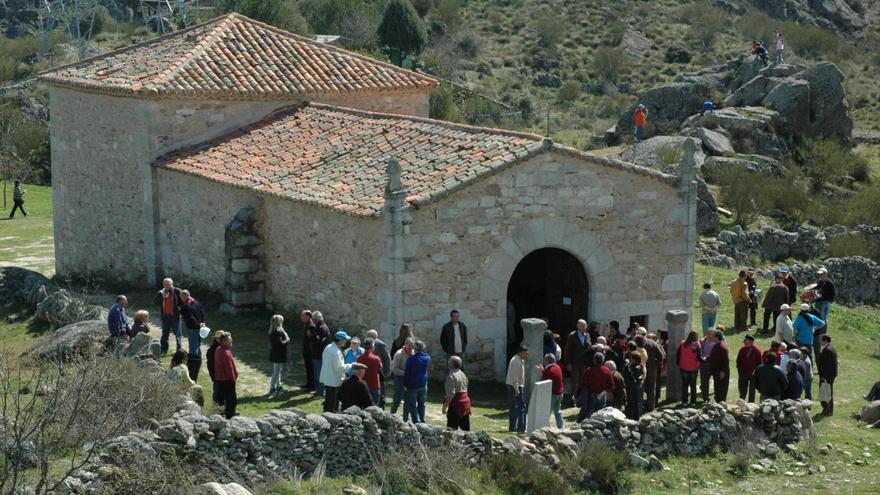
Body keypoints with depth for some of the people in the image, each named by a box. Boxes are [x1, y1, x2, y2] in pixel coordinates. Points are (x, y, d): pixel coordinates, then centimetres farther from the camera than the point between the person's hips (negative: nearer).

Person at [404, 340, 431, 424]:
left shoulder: (410, 359, -14)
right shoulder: (427, 358, -3)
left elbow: (406, 373, -10)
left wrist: (405, 384, 1)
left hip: (412, 385, -4)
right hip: (423, 385, 4)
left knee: (412, 406, 2)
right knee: (421, 405, 16)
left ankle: (416, 422, -5)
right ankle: (422, 421, 19)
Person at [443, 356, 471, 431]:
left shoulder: (451, 376, -16)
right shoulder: (463, 374, 11)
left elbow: (450, 394, -22)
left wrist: (445, 406, -20)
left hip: (456, 402, -9)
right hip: (465, 400, 9)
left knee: (452, 428, -7)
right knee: (465, 427, 13)